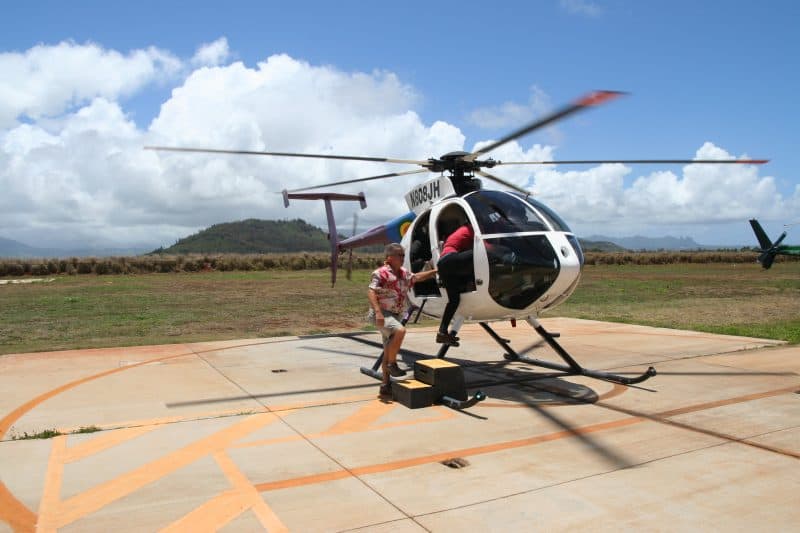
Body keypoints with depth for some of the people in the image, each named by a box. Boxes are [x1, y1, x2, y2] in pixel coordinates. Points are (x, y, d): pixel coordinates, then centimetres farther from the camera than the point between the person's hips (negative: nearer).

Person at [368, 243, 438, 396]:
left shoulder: (403, 273, 13)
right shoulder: (381, 273, -12)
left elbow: (416, 277, 31)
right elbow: (371, 292, -21)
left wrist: (435, 271, 27)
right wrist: (378, 312, -32)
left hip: (395, 315, 8)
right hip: (382, 314, -8)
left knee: (388, 352, 11)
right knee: (400, 330, -33)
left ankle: (385, 385, 19)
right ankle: (392, 364, -16)